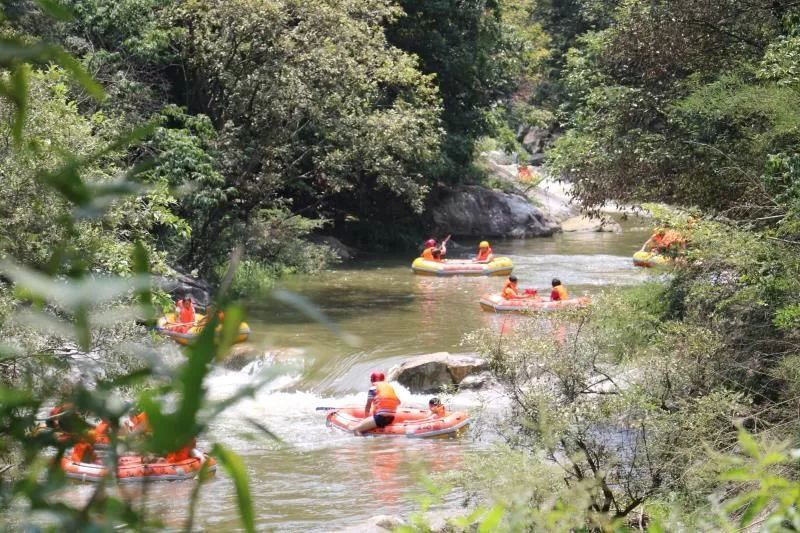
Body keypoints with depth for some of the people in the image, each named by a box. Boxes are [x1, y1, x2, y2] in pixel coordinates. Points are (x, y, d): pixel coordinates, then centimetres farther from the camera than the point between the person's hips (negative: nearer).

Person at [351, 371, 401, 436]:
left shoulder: (373, 388, 0)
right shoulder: (390, 387, 17)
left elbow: (368, 406, 4)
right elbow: (398, 402, 27)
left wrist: (365, 418, 18)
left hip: (380, 417, -7)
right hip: (391, 418, 7)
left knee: (356, 429, -12)